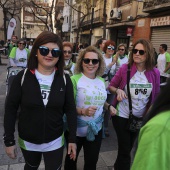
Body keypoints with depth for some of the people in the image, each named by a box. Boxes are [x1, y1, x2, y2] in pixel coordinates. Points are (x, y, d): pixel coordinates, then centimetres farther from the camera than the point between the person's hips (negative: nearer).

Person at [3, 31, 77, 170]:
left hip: (55, 141, 0)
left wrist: (72, 139, -5)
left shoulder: (64, 79, -10)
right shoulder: (23, 77, -13)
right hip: (27, 141, 1)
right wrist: (9, 140, -6)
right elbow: (11, 108, -8)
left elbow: (70, 109, -5)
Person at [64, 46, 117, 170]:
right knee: (71, 159, 22)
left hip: (96, 129, 4)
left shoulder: (101, 81, 3)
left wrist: (109, 106, 0)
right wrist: (83, 111, -33)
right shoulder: (75, 80, -16)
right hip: (76, 130, -4)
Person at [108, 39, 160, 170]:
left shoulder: (155, 73, -7)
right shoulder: (125, 68, -14)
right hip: (122, 115, -3)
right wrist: (118, 90, -23)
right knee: (125, 150, 4)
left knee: (128, 147, 23)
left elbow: (156, 96, 4)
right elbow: (111, 86, -3)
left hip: (141, 117, 4)